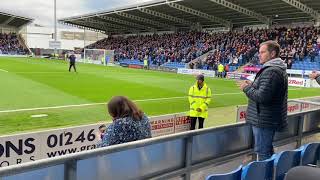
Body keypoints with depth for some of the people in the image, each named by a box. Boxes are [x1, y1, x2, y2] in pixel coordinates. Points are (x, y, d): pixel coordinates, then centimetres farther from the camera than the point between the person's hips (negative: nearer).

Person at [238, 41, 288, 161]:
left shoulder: (270, 71, -22)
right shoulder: (279, 69, 13)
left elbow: (262, 97, -27)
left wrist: (246, 88, -12)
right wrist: (252, 85, 8)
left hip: (264, 120, -11)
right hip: (270, 119, 11)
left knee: (263, 153, 0)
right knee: (268, 150, 23)